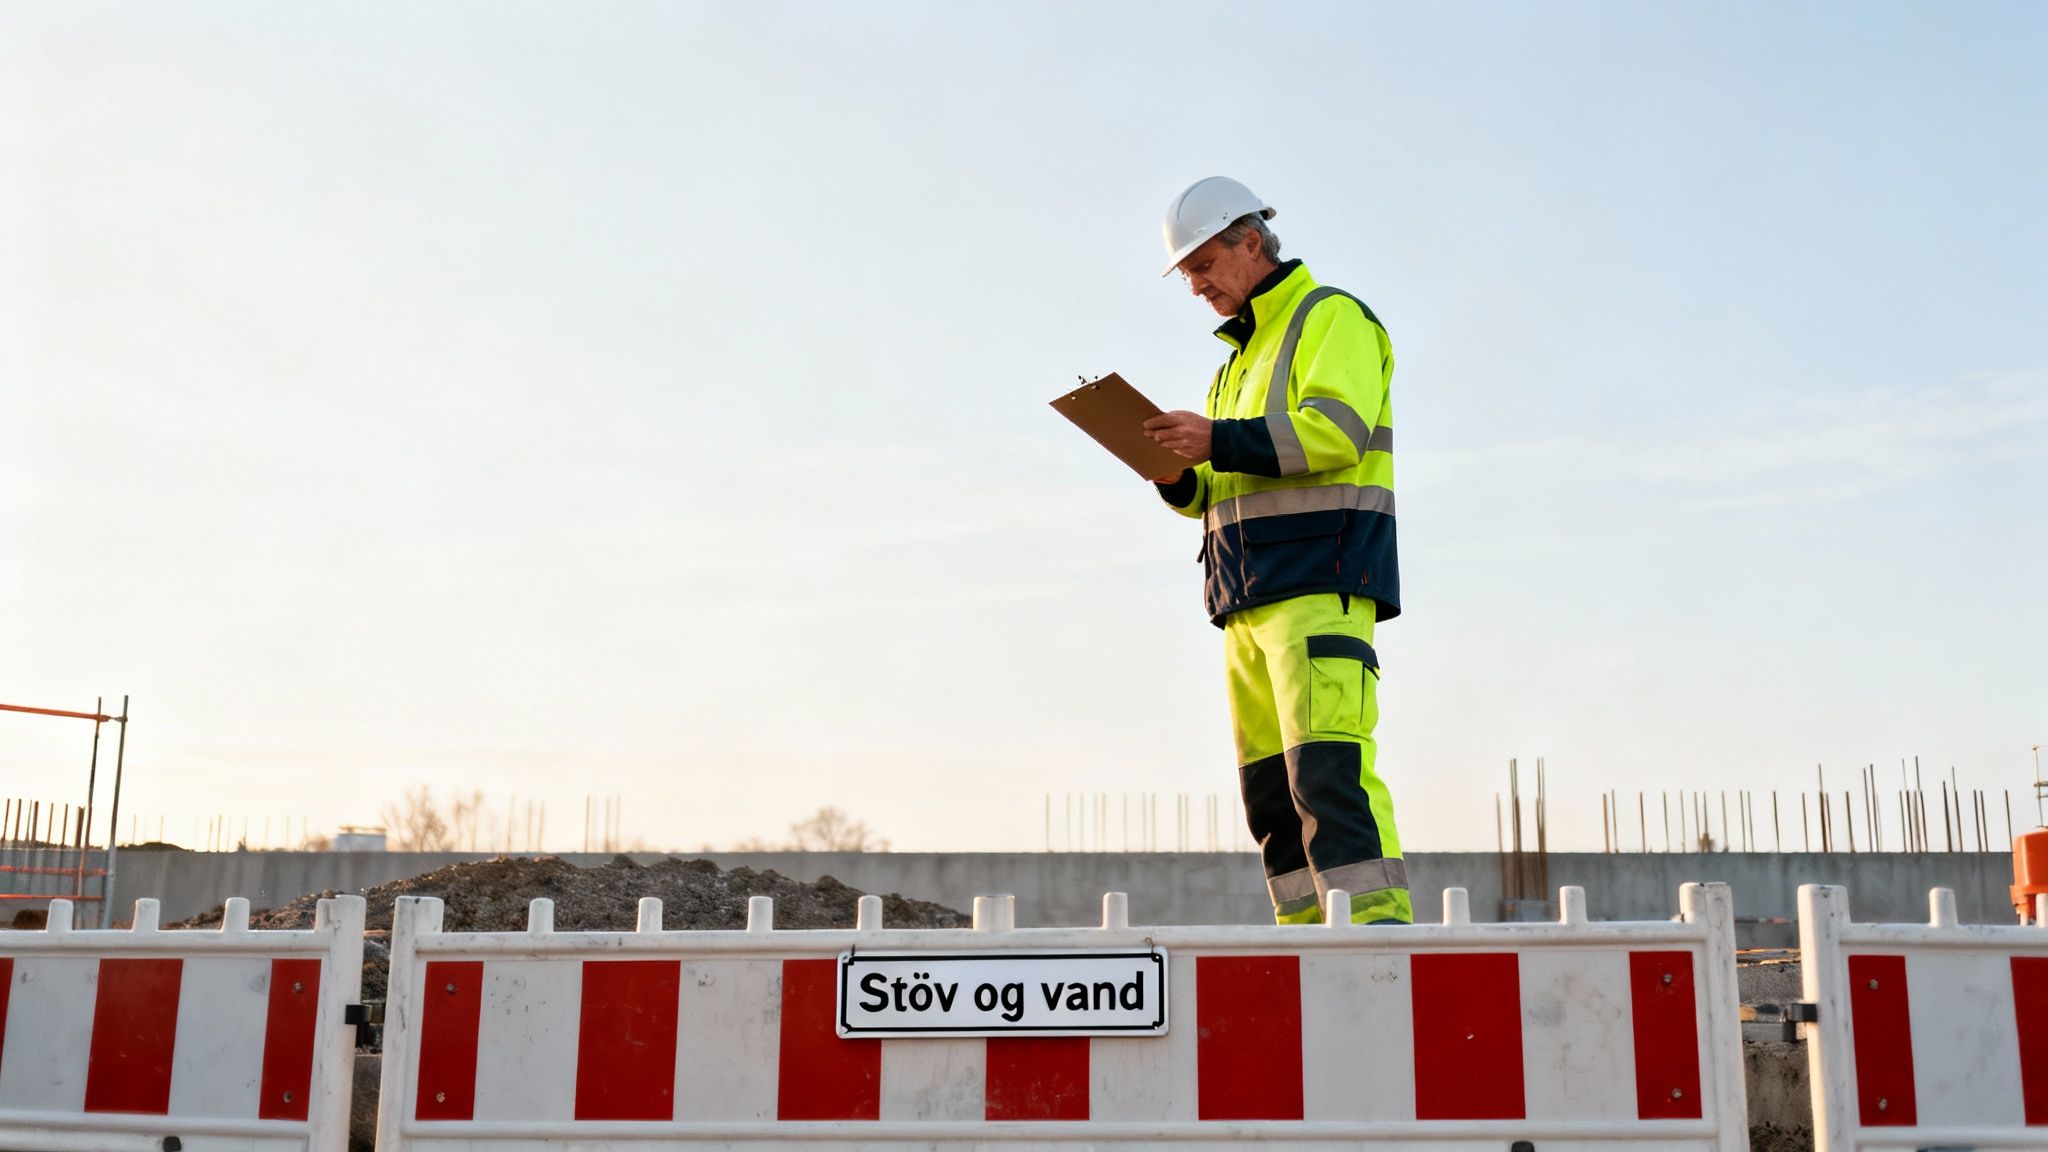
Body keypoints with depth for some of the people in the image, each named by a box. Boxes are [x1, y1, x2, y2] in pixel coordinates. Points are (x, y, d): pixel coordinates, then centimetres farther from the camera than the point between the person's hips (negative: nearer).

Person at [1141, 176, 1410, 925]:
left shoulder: (1330, 318, 3)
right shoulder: (1239, 358, 29)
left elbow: (1337, 430, -14)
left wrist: (1219, 443, -18)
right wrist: (1179, 477, 6)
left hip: (1321, 584, -8)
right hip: (1251, 598, 9)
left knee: (1327, 764, -19)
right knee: (1270, 785, 3)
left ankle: (1379, 927, -21)